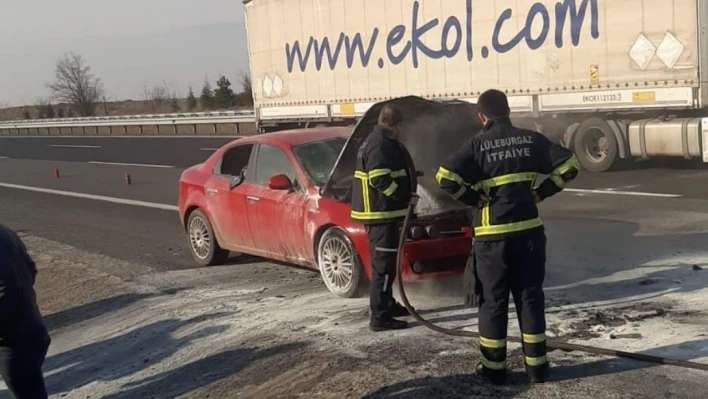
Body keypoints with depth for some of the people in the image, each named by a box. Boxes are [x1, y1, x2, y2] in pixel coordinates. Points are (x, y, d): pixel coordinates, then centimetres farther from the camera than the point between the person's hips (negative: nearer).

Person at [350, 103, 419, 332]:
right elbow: (380, 180, -26)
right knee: (384, 265, -9)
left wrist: (406, 176, 27)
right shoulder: (382, 145, -17)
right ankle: (379, 317, -7)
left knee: (384, 263, 20)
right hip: (381, 213, -11)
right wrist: (407, 197, -19)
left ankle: (387, 305, 32)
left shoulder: (373, 141, 17)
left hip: (379, 212, 11)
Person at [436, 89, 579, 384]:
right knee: (530, 298, 11)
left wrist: (475, 199, -6)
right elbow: (569, 165, 3)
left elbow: (446, 178, -18)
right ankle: (537, 365, 15)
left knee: (493, 301, 8)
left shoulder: (478, 145, -7)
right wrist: (541, 192, 6)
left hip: (493, 235, -3)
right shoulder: (531, 140, 3)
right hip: (529, 231, 3)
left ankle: (494, 367, 14)